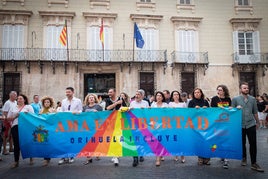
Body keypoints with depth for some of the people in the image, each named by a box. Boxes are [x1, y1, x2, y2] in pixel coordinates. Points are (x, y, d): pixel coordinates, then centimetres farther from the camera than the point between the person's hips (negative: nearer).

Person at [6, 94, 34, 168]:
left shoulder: (29, 107, 8)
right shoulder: (13, 108, 17)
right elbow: (8, 118, 14)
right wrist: (14, 117, -5)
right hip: (15, 126, 3)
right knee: (16, 144, 0)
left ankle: (31, 158, 21)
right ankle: (16, 161, 7)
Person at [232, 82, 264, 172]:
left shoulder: (252, 99, 7)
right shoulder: (235, 99, 0)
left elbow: (255, 112, 13)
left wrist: (257, 122, 16)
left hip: (251, 124, 1)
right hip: (240, 125, -1)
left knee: (253, 144, -2)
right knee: (242, 143, 12)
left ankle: (254, 163, 6)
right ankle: (244, 158, 32)